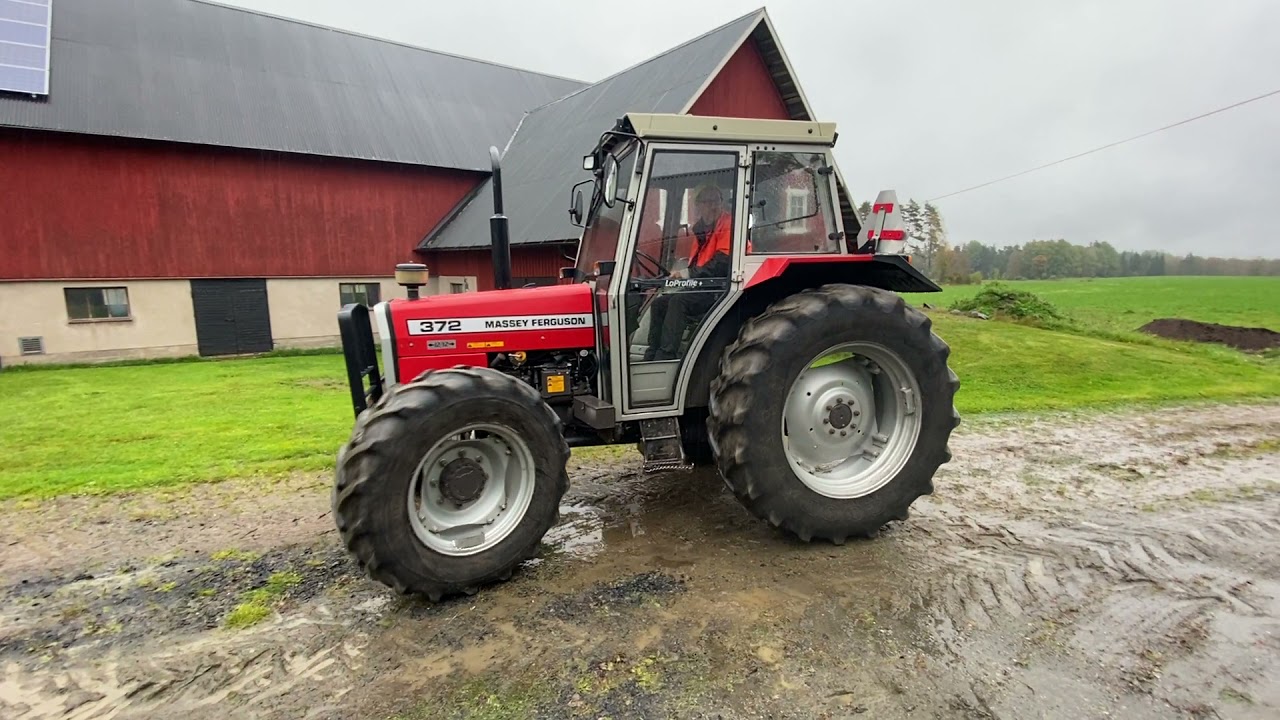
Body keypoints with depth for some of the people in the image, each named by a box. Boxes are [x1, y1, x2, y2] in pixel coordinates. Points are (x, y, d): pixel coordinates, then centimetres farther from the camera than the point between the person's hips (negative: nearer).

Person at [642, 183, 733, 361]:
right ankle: (652, 356, -6)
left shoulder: (728, 225, -8)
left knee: (678, 301, -30)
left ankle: (665, 356, -32)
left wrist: (689, 273, -21)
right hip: (700, 286, 10)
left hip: (719, 289, -9)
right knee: (659, 303, -3)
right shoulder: (703, 229, 20)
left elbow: (722, 263, -20)